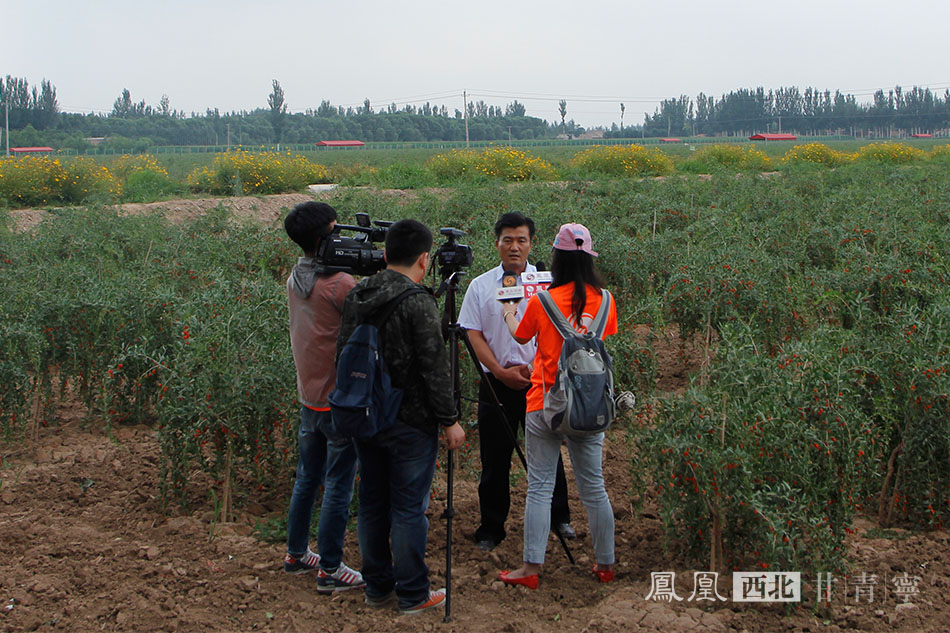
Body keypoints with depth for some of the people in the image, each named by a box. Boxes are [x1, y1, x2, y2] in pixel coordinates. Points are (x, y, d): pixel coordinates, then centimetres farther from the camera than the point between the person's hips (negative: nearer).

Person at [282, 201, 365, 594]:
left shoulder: (295, 278, 5)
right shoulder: (339, 284, -20)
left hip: (308, 395, 8)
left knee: (307, 477, 19)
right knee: (339, 485, 1)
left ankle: (296, 554, 31)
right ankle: (329, 570, 8)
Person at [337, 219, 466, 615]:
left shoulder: (356, 296, 4)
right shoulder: (417, 302, -17)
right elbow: (434, 368, -18)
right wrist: (449, 420, -9)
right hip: (410, 423, -7)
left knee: (371, 504, 15)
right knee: (409, 508, 2)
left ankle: (378, 588, 26)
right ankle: (412, 595, 13)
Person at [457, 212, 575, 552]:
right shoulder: (480, 286, 5)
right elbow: (474, 335, 1)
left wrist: (536, 367, -13)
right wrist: (501, 371, -10)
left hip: (541, 381, 0)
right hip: (496, 383, 0)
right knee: (495, 459, 4)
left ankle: (558, 517, 27)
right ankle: (491, 528, 16)